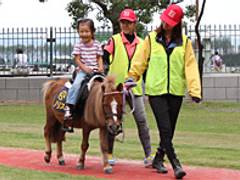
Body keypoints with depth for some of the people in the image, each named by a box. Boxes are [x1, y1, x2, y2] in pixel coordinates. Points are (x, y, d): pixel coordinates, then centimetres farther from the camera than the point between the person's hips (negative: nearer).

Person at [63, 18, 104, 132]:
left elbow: (99, 58, 9)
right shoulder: (79, 45, 3)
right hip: (83, 70, -2)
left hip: (95, 71, 2)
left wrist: (100, 67, -10)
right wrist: (85, 68, -16)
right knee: (76, 84, -27)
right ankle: (69, 107, -22)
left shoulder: (97, 44, 8)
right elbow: (77, 59, -1)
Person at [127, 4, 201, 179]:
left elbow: (190, 66, -1)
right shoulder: (151, 38, 2)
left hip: (175, 92, 2)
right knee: (165, 129, -10)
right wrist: (131, 78, 6)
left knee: (169, 130, 10)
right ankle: (176, 165, -9)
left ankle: (158, 160, 27)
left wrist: (194, 90, -9)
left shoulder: (184, 42, 3)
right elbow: (140, 61, 8)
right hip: (156, 90, -2)